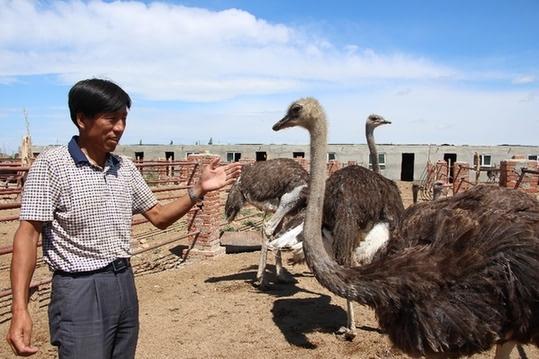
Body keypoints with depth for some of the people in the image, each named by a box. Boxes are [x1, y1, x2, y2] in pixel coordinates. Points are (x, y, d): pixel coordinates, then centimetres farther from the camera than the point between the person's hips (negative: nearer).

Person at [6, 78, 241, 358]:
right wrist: (19, 308, -22)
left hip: (124, 283, 6)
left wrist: (199, 189, -2)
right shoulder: (51, 164, -10)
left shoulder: (125, 168, 6)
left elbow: (158, 217, 12)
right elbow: (28, 234, -14)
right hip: (80, 290, -6)